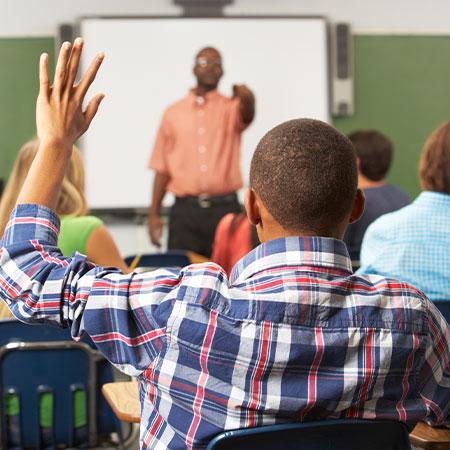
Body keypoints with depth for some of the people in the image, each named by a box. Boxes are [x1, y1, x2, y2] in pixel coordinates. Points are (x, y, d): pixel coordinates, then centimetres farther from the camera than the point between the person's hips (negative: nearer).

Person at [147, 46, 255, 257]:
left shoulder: (231, 107, 9)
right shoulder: (173, 113, 13)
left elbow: (246, 116, -17)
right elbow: (162, 168, 12)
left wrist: (246, 100, -42)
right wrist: (153, 214, 6)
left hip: (225, 208, -1)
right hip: (185, 210, 1)